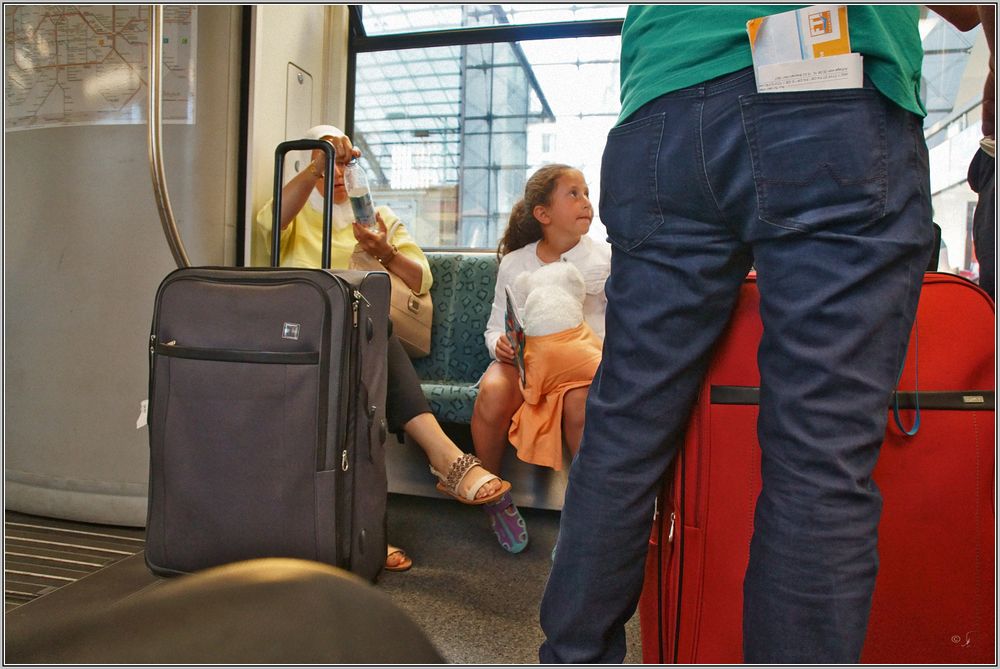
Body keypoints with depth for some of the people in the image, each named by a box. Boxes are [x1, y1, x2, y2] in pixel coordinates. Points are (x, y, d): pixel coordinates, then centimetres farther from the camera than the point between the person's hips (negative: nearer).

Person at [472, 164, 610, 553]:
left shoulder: (603, 259, 6)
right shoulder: (514, 263, 9)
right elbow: (496, 326, 13)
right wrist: (500, 343, -11)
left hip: (582, 358, -1)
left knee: (581, 400, -37)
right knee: (493, 391, -32)